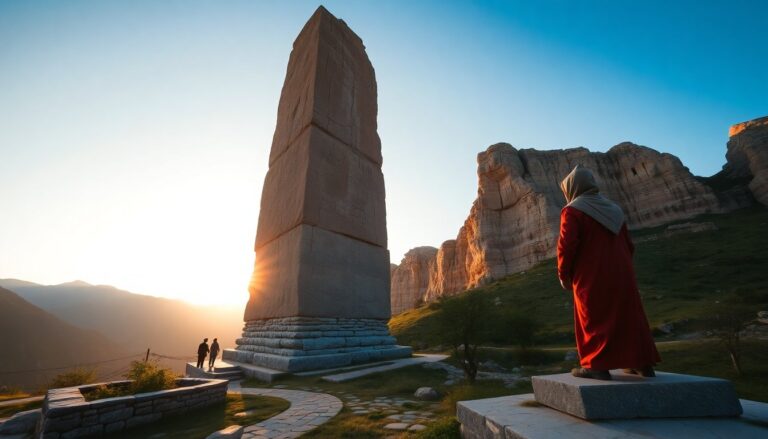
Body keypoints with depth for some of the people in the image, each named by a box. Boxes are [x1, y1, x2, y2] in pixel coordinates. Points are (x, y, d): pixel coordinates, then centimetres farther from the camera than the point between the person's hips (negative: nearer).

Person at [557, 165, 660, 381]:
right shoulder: (613, 209, 12)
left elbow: (566, 245, -18)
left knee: (594, 319, 4)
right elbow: (628, 245, 15)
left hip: (591, 278, -7)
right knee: (629, 315, 17)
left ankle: (598, 366, 7)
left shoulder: (573, 211, -11)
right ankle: (643, 363, 26)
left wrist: (564, 275, -6)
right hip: (621, 275, 7)